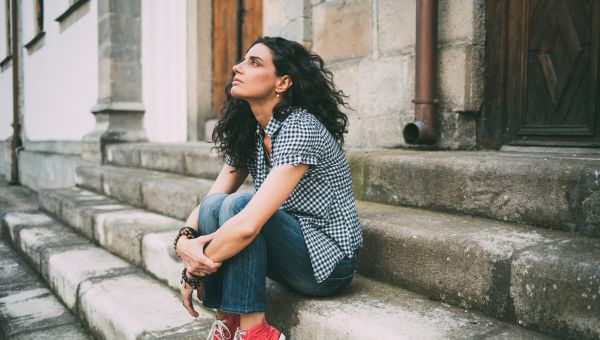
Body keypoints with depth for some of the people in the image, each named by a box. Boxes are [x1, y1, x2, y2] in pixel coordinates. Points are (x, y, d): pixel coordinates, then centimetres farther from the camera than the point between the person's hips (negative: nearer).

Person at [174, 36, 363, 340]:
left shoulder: (300, 129, -24)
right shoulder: (247, 132, 2)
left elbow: (249, 224, -32)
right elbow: (209, 200, 1)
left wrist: (196, 268, -18)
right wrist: (184, 238, -20)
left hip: (328, 261, -7)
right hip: (290, 249, 7)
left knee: (238, 205, -26)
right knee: (214, 205, -12)